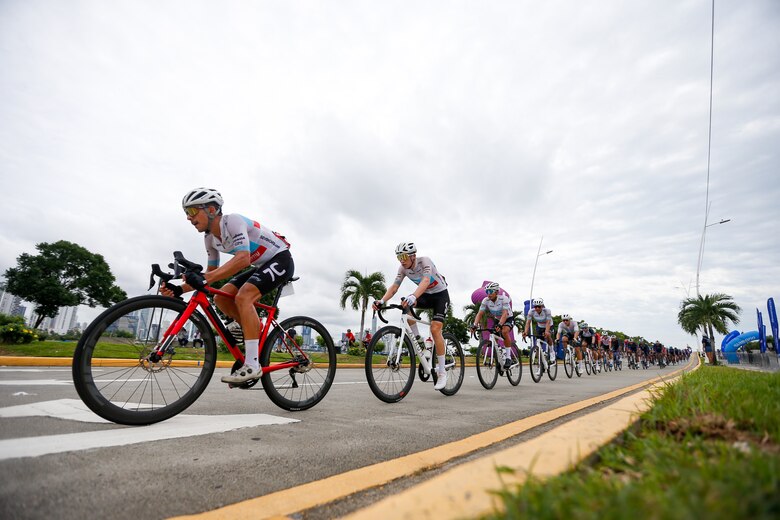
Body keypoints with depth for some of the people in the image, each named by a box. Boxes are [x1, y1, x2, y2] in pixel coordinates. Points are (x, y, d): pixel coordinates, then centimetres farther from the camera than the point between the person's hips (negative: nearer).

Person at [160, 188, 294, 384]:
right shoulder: (210, 237, 3)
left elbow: (243, 258, -37)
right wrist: (180, 289, -9)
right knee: (221, 298, -6)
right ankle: (255, 330, 12)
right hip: (261, 266, 9)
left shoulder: (233, 221, -23)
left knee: (243, 296, -28)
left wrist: (204, 279, -44)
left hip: (280, 260, -8)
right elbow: (212, 272, 6)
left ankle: (252, 365, -26)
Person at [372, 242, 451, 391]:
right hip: (426, 295, 5)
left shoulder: (425, 261, -27)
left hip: (441, 295, -5)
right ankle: (419, 341, -5)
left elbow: (425, 281, -45)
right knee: (406, 305, -24)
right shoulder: (403, 268, -11)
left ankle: (442, 372, -9)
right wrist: (381, 301, -36)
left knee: (435, 329, -21)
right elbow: (394, 287, -17)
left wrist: (413, 296, -63)